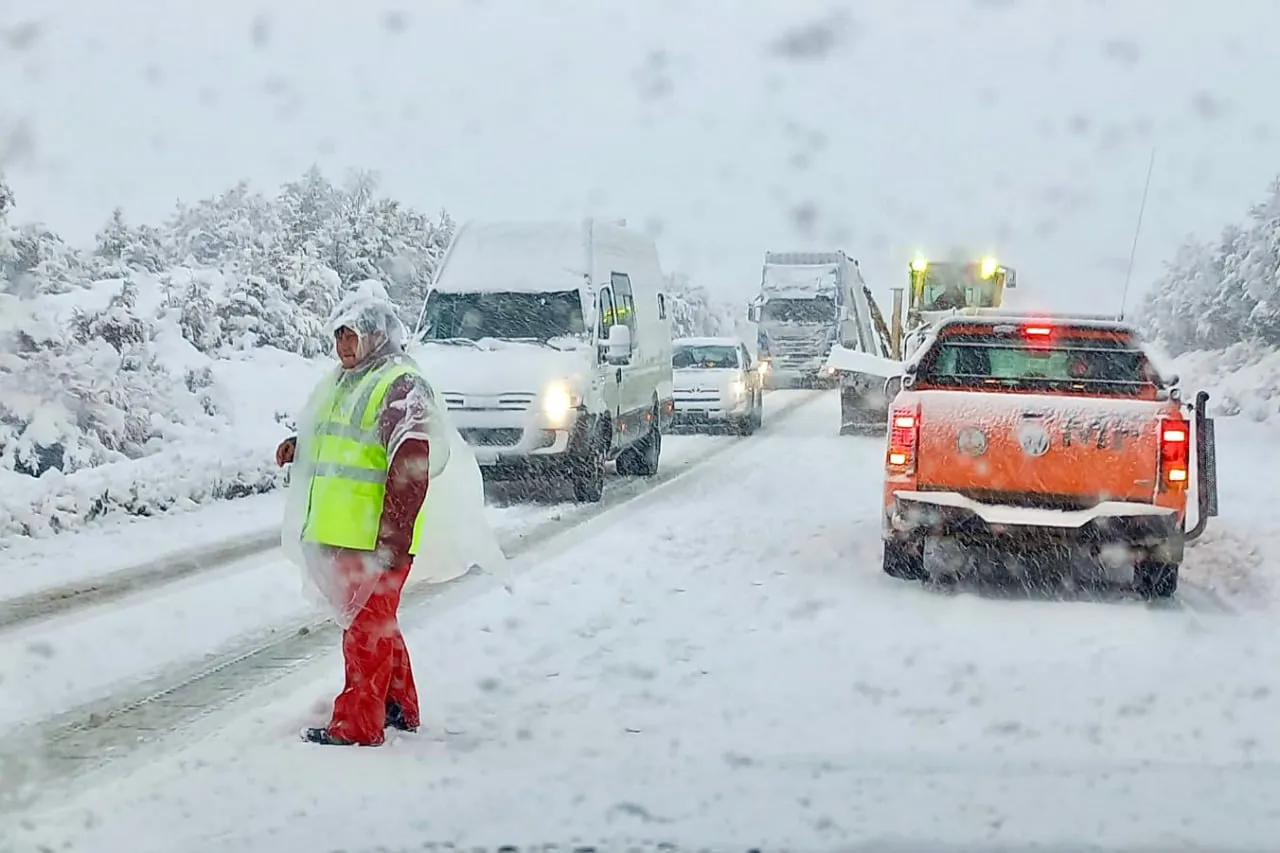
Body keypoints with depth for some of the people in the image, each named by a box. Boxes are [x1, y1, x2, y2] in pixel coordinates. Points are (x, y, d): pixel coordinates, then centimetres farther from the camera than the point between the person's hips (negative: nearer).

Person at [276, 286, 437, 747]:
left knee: (367, 627, -4)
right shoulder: (345, 384, 18)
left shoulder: (401, 385, -13)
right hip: (342, 533, 10)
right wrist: (301, 445, 14)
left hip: (376, 537, -10)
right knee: (376, 623, 18)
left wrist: (392, 539, -25)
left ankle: (357, 724, 1)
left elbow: (410, 467, -21)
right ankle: (399, 707, 30)